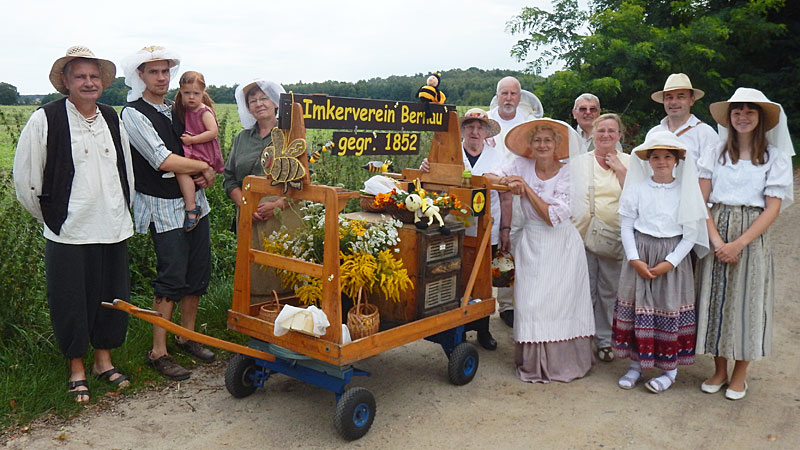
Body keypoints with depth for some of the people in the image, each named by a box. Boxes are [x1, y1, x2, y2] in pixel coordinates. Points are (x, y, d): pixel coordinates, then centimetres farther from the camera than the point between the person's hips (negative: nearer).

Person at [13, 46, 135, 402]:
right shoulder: (45, 120, -7)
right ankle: (76, 369, 24)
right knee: (71, 302, 6)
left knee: (112, 297, 12)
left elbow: (127, 170, 18)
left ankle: (103, 359, 31)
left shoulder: (112, 119, 9)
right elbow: (25, 178, -4)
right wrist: (51, 217, 2)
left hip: (113, 229, 5)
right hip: (69, 234, -4)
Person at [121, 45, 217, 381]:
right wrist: (204, 167, -6)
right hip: (164, 208, -7)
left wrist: (206, 173, 0)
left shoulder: (177, 110, 14)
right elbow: (164, 161, -17)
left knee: (199, 272, 10)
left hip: (194, 201, 7)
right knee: (172, 278, -6)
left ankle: (187, 336, 27)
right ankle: (158, 352, 7)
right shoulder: (134, 114, -8)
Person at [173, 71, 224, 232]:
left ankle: (192, 209, -26)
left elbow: (213, 132, -18)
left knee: (181, 169, -26)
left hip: (205, 154, -10)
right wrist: (185, 138, 10)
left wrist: (192, 139, -19)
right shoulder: (186, 111, 15)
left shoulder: (204, 111, -8)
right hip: (192, 152, 10)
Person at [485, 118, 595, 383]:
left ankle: (563, 362, 13)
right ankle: (533, 363, 11)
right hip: (531, 244, 2)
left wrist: (526, 187, -18)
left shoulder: (566, 175, -6)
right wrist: (509, 183, -14)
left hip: (561, 245, -2)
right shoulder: (523, 167, 1)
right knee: (531, 303, -2)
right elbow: (489, 177, 2)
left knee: (561, 301, -2)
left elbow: (553, 217, -15)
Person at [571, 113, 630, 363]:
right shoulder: (580, 162, 6)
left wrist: (620, 170, -10)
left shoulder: (628, 162, 6)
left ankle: (604, 340, 21)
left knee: (609, 291, 8)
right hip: (583, 234, 0)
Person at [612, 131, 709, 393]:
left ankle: (670, 369, 18)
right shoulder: (637, 188, 0)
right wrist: (634, 259, -9)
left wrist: (670, 262, -12)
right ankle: (636, 364, 20)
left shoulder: (686, 191, -2)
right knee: (637, 306, 5)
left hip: (673, 256, -1)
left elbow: (692, 232, -3)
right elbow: (626, 225, 1)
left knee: (670, 309, 3)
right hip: (640, 256, 1)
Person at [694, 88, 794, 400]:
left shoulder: (775, 157, 0)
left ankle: (739, 375, 20)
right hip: (716, 234, 2)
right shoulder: (716, 153, 6)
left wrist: (738, 244, -16)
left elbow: (772, 209, -7)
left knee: (746, 301, 3)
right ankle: (719, 370, 22)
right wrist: (716, 239, -13)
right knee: (715, 298, 6)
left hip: (752, 237, -2)